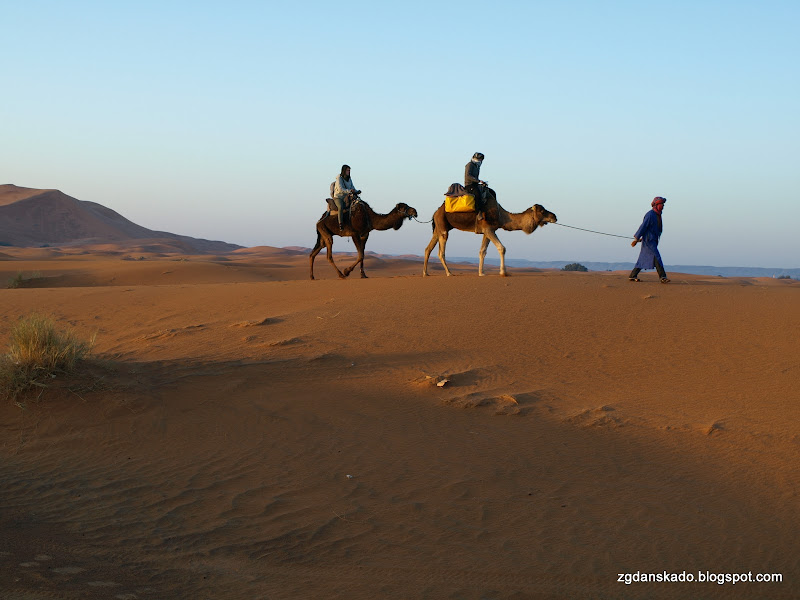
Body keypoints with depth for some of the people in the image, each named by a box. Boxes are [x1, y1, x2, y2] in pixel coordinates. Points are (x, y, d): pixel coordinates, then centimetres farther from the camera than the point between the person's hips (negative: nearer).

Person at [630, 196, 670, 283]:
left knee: (643, 259, 11)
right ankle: (663, 277, -19)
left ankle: (632, 276, 17)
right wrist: (636, 239, -16)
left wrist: (641, 238, 28)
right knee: (656, 257, -15)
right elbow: (643, 226, -16)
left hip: (653, 241, 10)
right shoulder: (650, 214, -15)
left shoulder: (657, 215, 15)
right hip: (648, 240, -10)